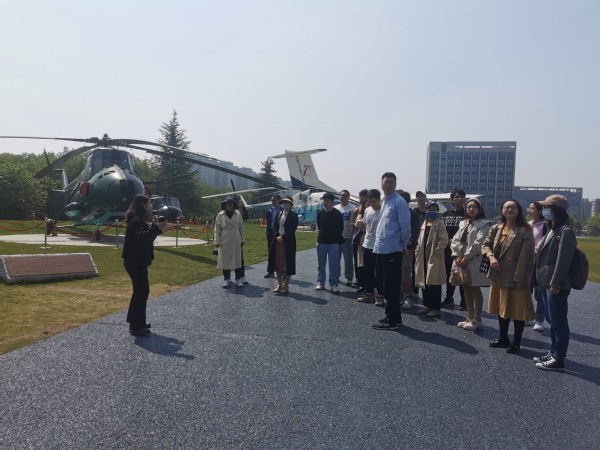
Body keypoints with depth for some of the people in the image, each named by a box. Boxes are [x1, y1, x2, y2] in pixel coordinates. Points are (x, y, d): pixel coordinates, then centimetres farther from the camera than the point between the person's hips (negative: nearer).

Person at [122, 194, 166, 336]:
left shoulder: (139, 220, 15)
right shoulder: (136, 221, -17)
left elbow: (147, 237, 18)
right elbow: (143, 237, -32)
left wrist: (155, 226, 7)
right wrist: (157, 227, -33)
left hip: (137, 261, 11)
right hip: (135, 262, -11)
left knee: (139, 291, 17)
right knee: (142, 291, -7)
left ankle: (135, 321, 28)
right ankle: (136, 326, 0)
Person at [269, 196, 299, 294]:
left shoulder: (293, 215, -4)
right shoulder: (279, 214, 12)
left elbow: (292, 230, -12)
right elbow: (274, 227, 9)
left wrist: (283, 237, -16)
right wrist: (277, 237, -8)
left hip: (288, 243, -5)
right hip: (278, 241, 5)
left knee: (288, 264, 1)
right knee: (278, 263, 9)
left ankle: (286, 286, 9)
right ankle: (279, 284, 19)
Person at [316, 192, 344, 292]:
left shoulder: (337, 213, -5)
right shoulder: (320, 213, 6)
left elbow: (340, 228, -1)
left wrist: (335, 237, 4)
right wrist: (322, 234, 12)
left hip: (333, 243, -4)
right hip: (321, 242, 4)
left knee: (334, 265, -2)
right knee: (320, 264, 9)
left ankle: (334, 284, 4)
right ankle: (320, 283, 18)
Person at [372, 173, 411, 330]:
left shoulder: (399, 202, -11)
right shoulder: (384, 202, 16)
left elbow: (405, 226, -12)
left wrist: (403, 245, -4)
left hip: (392, 251, -9)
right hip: (380, 250, 9)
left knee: (391, 287, -2)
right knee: (386, 286, 16)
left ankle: (392, 320, 8)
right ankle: (392, 316, 28)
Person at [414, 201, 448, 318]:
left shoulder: (439, 224, -7)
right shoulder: (424, 224, 14)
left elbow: (444, 240, -15)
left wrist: (436, 251, -16)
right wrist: (418, 252, 9)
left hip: (435, 258, -7)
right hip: (424, 258, 7)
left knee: (434, 284, -3)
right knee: (424, 282, 12)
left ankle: (436, 308, 4)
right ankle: (427, 305, 23)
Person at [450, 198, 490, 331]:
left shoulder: (483, 224, -4)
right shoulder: (463, 223, 16)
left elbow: (479, 243, -15)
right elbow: (455, 240, 9)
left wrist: (466, 257, -16)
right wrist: (457, 256, -6)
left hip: (474, 261, -6)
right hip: (461, 261, 6)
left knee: (475, 289, 0)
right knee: (466, 289, 11)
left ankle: (477, 320, 10)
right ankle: (470, 318, 20)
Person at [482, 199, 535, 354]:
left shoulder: (525, 230, -11)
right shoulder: (496, 228, 5)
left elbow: (526, 256, -15)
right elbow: (485, 245, 11)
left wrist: (519, 277, -18)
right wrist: (491, 256, -11)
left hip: (516, 277, -6)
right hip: (499, 275, 6)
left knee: (517, 310, 3)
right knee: (501, 308, 16)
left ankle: (516, 342, 17)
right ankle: (503, 338, 30)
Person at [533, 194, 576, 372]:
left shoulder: (566, 231, -13)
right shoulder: (552, 230, 16)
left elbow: (563, 260, -19)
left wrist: (556, 283, -21)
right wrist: (540, 280, 16)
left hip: (556, 285, -9)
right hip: (547, 283, 9)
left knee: (558, 322, -2)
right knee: (552, 321, 16)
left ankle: (558, 360, 5)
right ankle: (554, 352, 26)